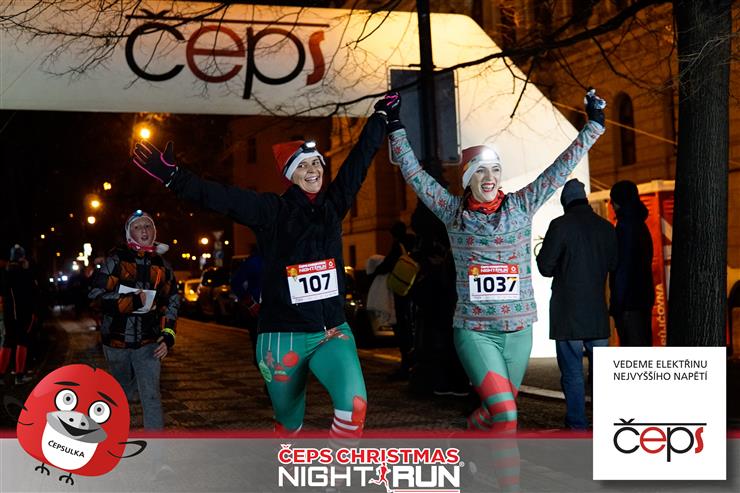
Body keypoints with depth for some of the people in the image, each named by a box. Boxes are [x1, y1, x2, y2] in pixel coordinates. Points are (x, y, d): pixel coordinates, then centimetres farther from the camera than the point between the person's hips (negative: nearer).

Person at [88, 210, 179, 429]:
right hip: (117, 339, -1)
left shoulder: (161, 265, 5)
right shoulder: (116, 260, -5)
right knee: (123, 392, 17)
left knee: (151, 396, -11)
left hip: (148, 342, 1)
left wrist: (168, 336, 4)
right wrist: (132, 301, -18)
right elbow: (97, 295, -10)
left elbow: (172, 302, 14)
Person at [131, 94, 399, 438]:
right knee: (289, 423, 11)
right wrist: (172, 176, -23)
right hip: (283, 338, -2)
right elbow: (218, 197, -13)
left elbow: (360, 158, 12)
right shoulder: (272, 211, -5)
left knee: (354, 405, -22)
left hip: (332, 332, 2)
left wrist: (383, 116, 20)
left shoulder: (333, 205, 5)